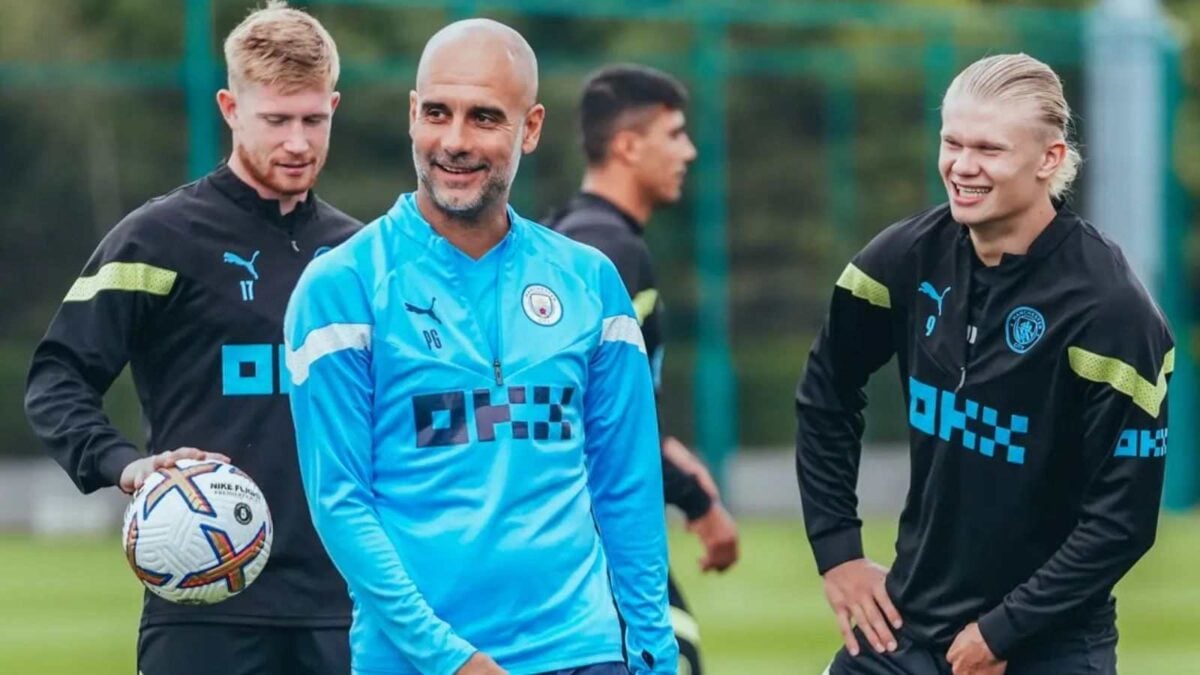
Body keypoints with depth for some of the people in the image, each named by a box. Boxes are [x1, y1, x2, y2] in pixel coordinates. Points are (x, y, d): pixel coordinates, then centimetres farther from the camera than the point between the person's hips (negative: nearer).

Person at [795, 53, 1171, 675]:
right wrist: (836, 547, 9)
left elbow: (1123, 519, -17)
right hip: (906, 623, 5)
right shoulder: (909, 258, -4)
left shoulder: (1108, 307, -18)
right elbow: (825, 394, 14)